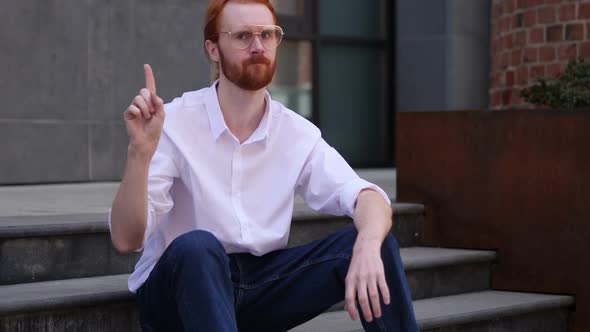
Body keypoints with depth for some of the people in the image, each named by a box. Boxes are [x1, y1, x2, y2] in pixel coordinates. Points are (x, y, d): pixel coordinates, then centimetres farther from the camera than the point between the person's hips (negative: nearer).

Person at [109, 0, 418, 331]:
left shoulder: (297, 133, -1)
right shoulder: (173, 124, -13)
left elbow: (370, 198, -13)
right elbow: (126, 239, -18)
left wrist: (368, 247, -36)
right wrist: (140, 151, -34)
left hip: (261, 284, 3)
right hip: (178, 289, -3)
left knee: (374, 242, -16)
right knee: (197, 246, -37)